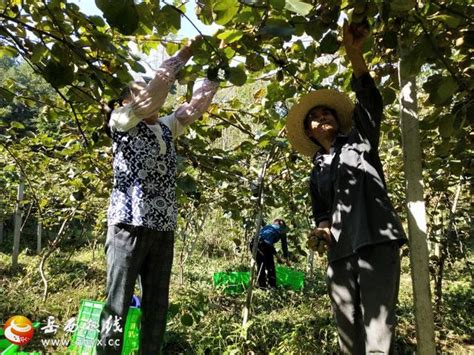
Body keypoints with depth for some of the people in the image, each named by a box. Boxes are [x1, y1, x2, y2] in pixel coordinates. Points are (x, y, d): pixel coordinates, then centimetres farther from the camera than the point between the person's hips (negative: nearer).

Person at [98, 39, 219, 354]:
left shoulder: (167, 129, 19)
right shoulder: (121, 123, 3)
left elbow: (196, 105, 20)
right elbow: (157, 87, -6)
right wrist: (185, 54, 1)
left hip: (163, 230, 6)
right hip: (129, 226, -5)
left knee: (157, 306, 10)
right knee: (118, 305, 0)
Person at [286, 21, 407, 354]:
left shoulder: (359, 141, 15)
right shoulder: (317, 171, 23)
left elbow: (370, 104, -3)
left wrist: (354, 53, -13)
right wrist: (321, 230, 2)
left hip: (377, 241, -3)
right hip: (340, 252, 4)